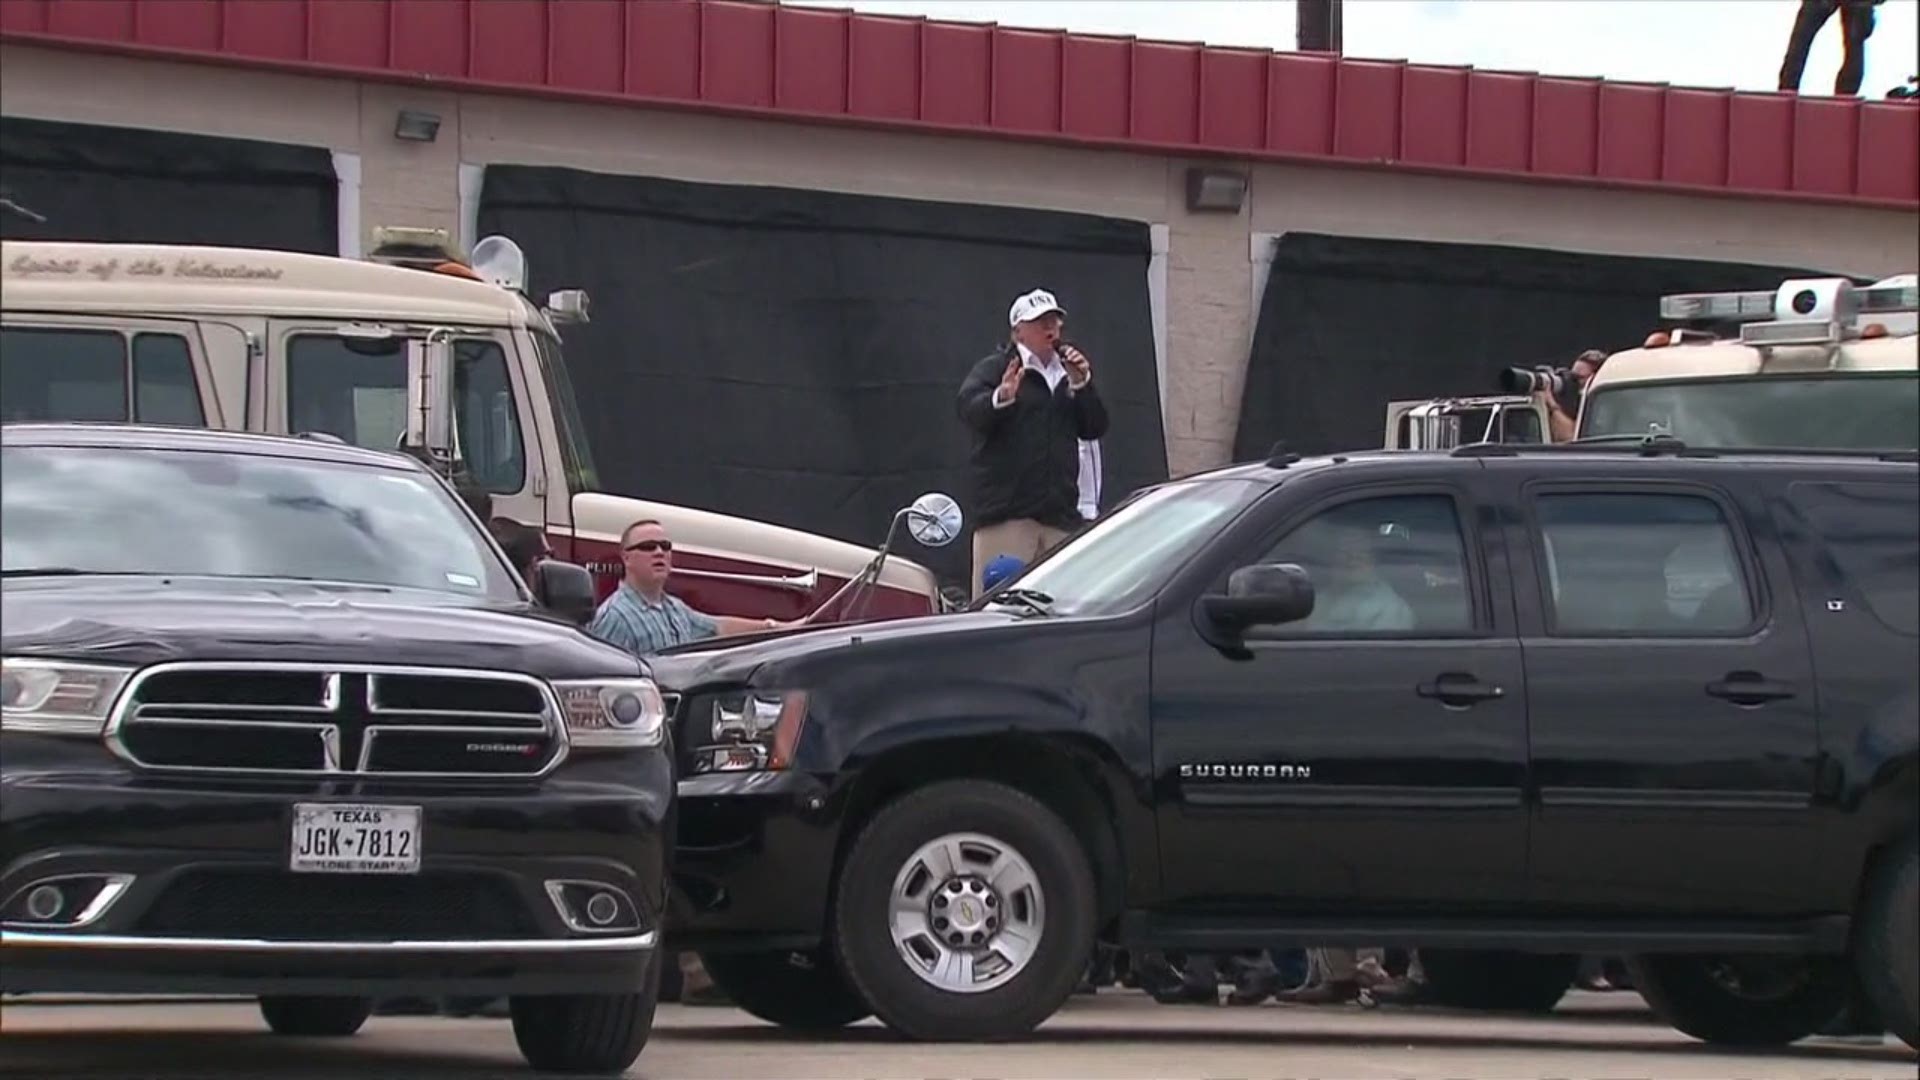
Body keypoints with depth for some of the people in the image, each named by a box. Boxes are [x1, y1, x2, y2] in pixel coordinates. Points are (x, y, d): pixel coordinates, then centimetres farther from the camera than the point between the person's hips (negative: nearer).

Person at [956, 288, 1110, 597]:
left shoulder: (1067, 374, 23)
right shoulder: (993, 369, 3)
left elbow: (1095, 428, 17)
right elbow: (970, 410, -16)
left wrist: (1081, 385, 1)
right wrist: (1001, 398, -38)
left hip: (1060, 512, 6)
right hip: (1007, 511, -6)